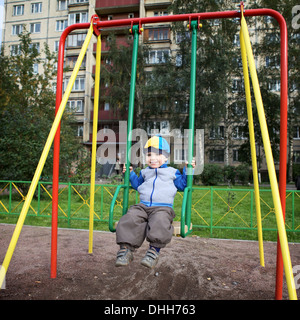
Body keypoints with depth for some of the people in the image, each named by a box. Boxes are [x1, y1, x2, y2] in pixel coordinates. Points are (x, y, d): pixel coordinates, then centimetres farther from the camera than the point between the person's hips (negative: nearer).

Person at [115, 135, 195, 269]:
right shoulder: (144, 172, 27)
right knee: (130, 219, -27)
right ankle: (126, 248, -24)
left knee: (160, 222, -37)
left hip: (163, 208, -3)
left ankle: (154, 250, -28)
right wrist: (130, 173, 33)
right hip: (142, 206, 3)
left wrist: (187, 170, 12)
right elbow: (137, 184, 40)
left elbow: (182, 185, 18)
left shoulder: (172, 172, 18)